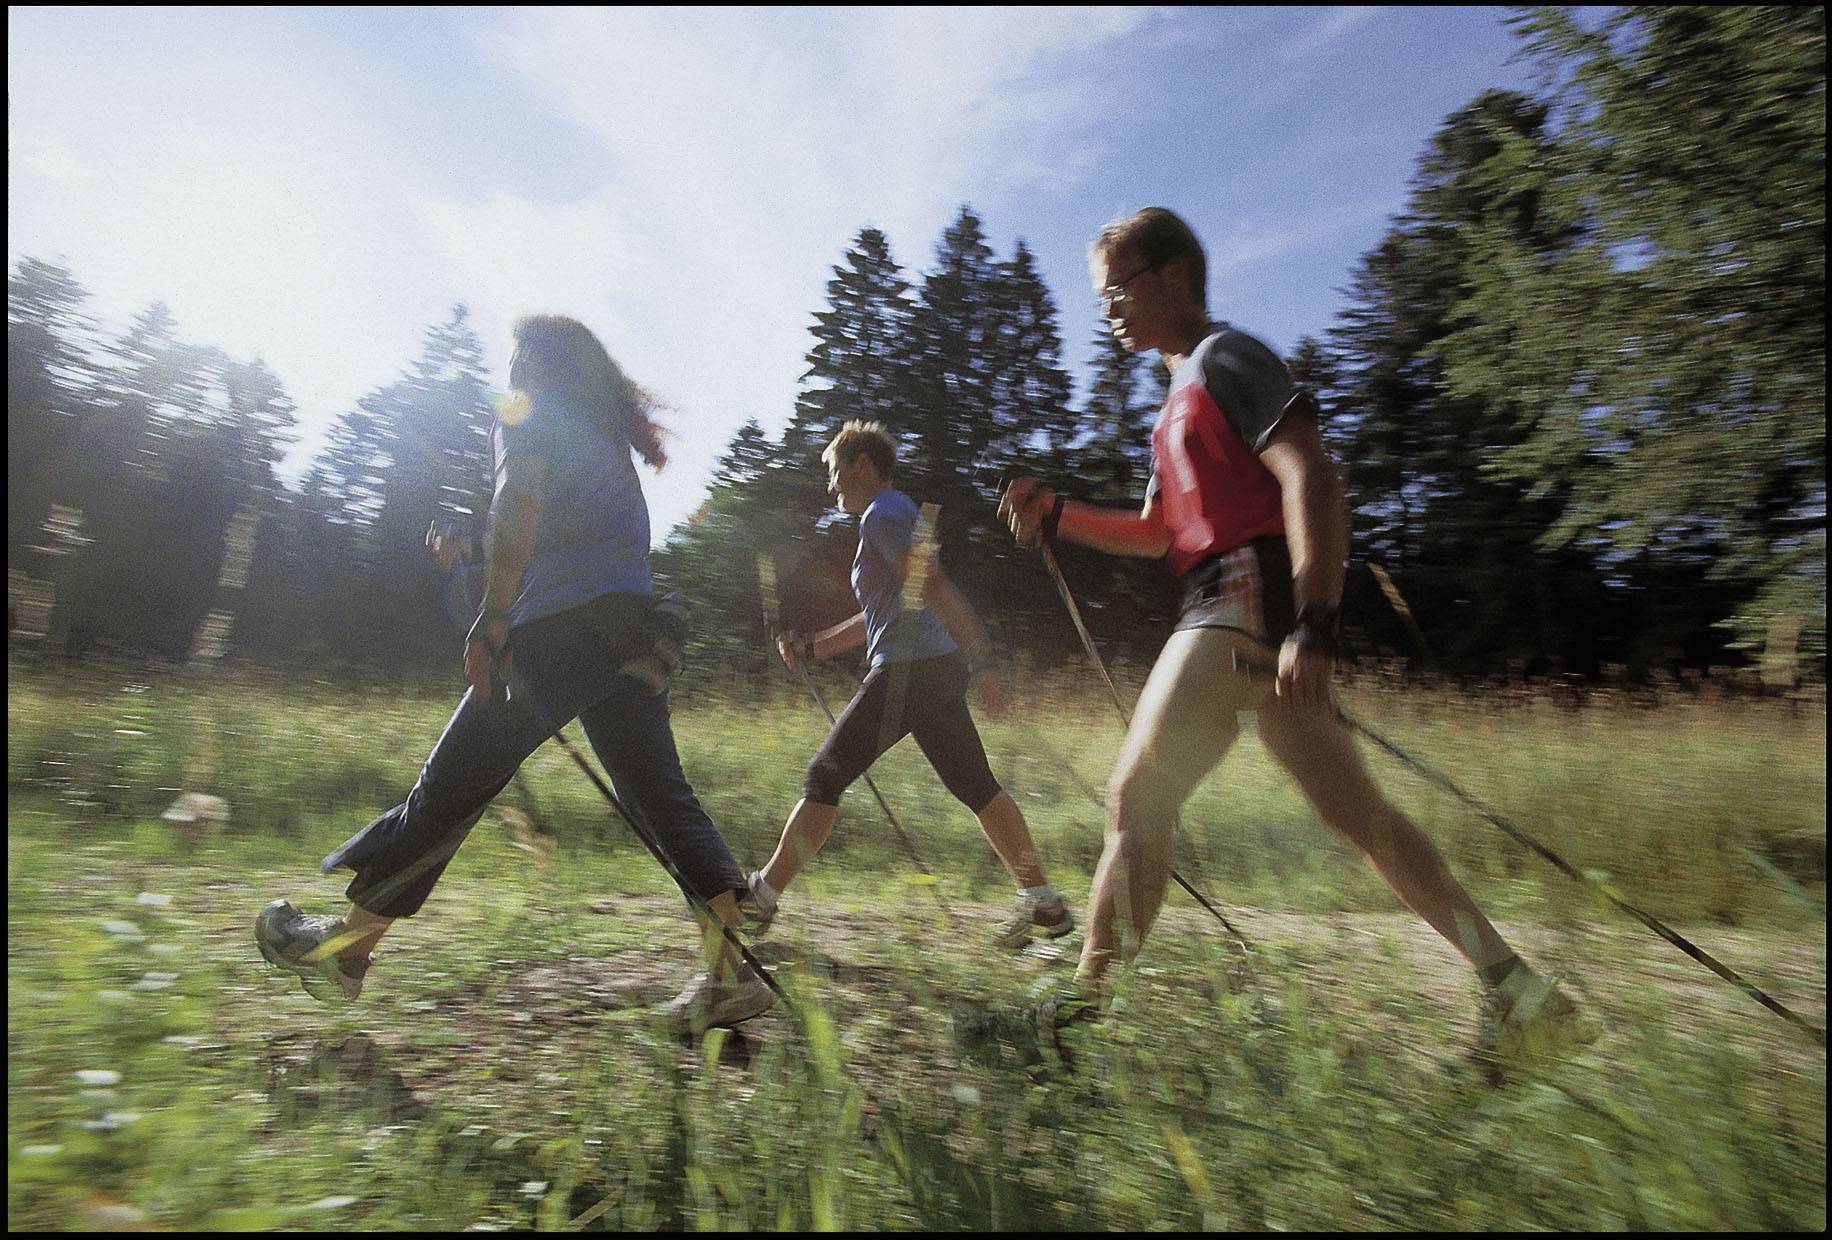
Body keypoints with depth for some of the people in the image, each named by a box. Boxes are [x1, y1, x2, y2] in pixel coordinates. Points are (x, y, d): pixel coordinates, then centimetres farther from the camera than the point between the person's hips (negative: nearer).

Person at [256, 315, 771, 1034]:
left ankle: (342, 945, 18)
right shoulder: (607, 431, 28)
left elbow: (519, 502, -12)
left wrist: (492, 617, -19)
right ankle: (731, 974, 1)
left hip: (564, 624, -7)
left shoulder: (528, 410, 7)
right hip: (635, 627, 8)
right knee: (661, 797, 5)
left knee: (452, 786, 3)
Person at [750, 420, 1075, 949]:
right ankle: (1043, 903, 12)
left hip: (907, 671, -10)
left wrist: (979, 662, -26)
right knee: (976, 786, 10)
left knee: (826, 777, 0)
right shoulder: (896, 513, 25)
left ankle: (761, 897, 10)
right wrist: (810, 647, 22)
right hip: (939, 669, 10)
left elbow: (934, 587, -19)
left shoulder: (882, 514, -5)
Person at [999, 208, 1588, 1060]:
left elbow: (1312, 480, -15)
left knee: (1137, 794, -8)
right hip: (1229, 611, 10)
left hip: (1249, 598, -10)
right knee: (1354, 811, 10)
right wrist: (1057, 516, 13)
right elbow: (1158, 533, 26)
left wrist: (1313, 622, -25)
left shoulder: (1223, 358, -2)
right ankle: (1512, 985, 18)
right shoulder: (1185, 397, 26)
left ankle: (1090, 999, 1)